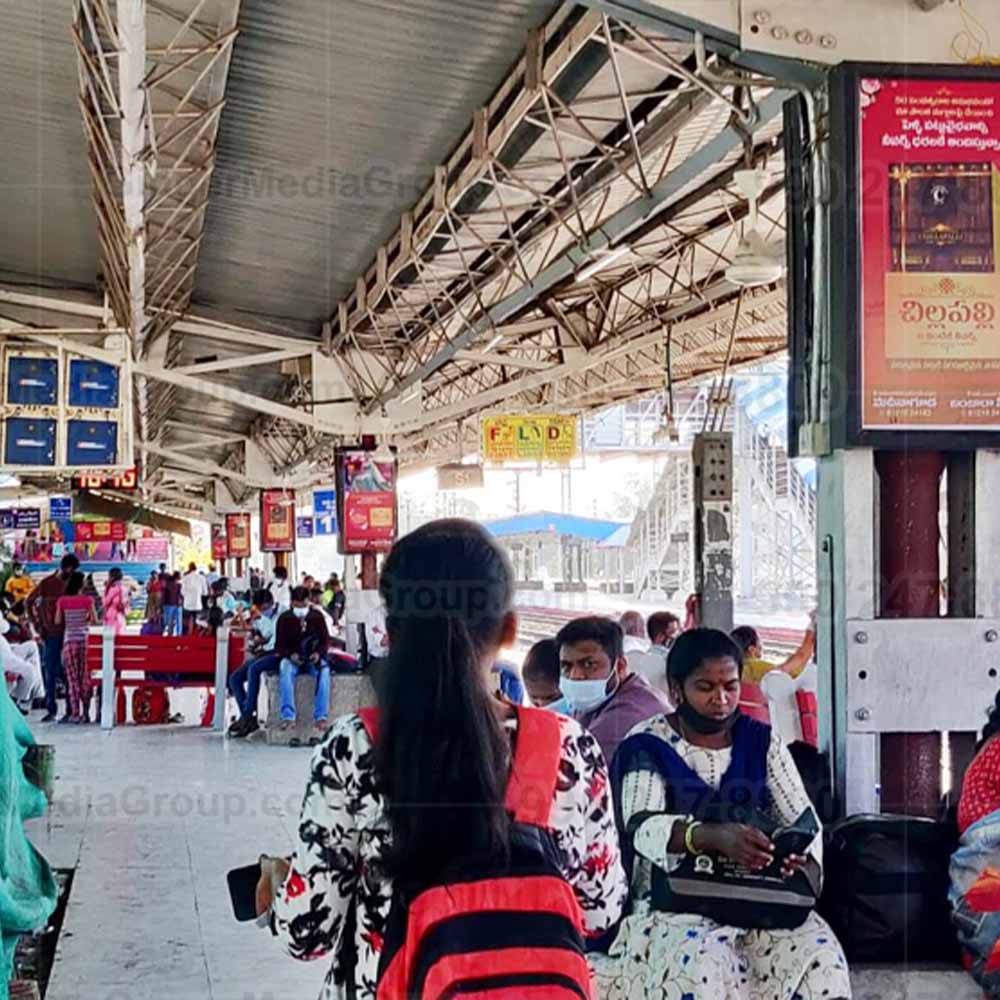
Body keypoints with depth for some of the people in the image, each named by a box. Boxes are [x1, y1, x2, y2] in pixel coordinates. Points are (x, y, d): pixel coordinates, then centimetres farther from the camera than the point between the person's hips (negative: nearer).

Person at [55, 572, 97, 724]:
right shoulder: (87, 600, -3)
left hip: (69, 640, 0)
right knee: (85, 677, 7)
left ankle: (75, 713, -1)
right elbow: (94, 620, -3)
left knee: (72, 678, 2)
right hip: (84, 638, 0)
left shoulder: (62, 601, -1)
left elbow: (58, 621, -1)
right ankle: (85, 712, 8)